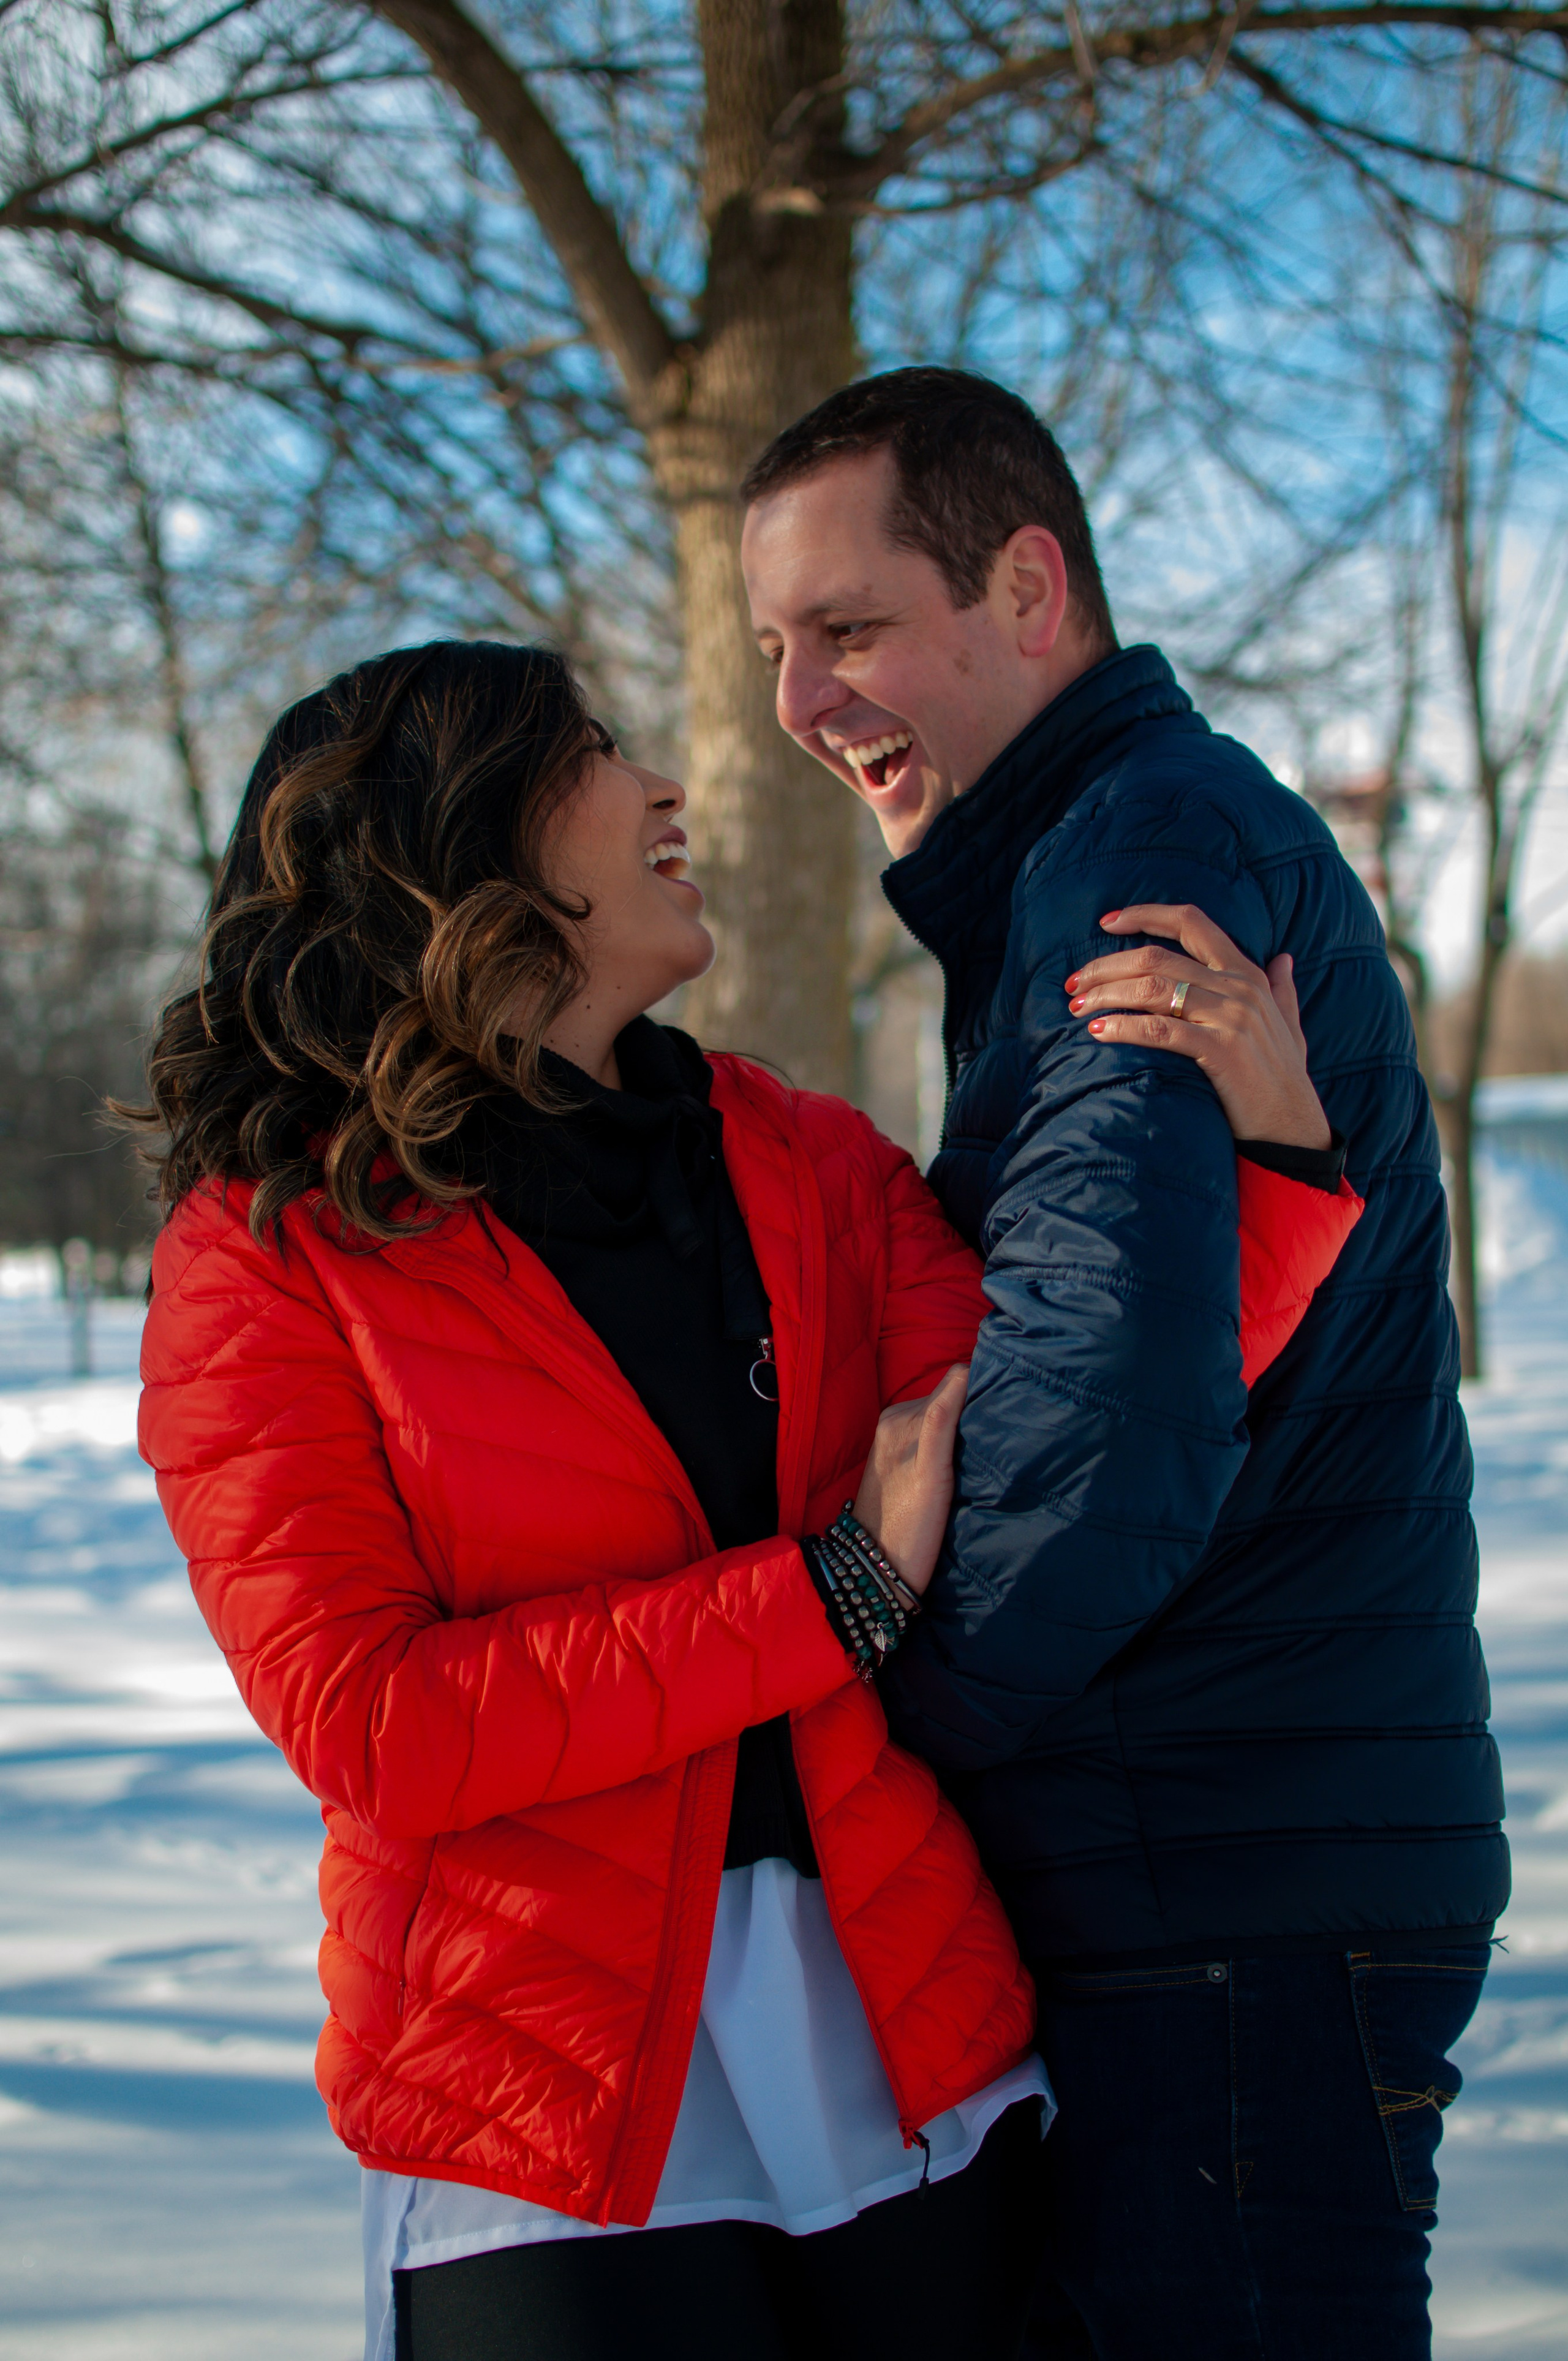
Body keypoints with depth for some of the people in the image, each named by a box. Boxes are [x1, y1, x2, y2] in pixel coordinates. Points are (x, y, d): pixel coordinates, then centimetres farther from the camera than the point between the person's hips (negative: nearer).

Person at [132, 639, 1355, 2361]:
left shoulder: (806, 1167, 8)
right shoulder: (268, 1253, -4)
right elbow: (367, 1728, -13)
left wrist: (1275, 1152, -17)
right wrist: (836, 1599, -14)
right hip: (555, 2119, -4)